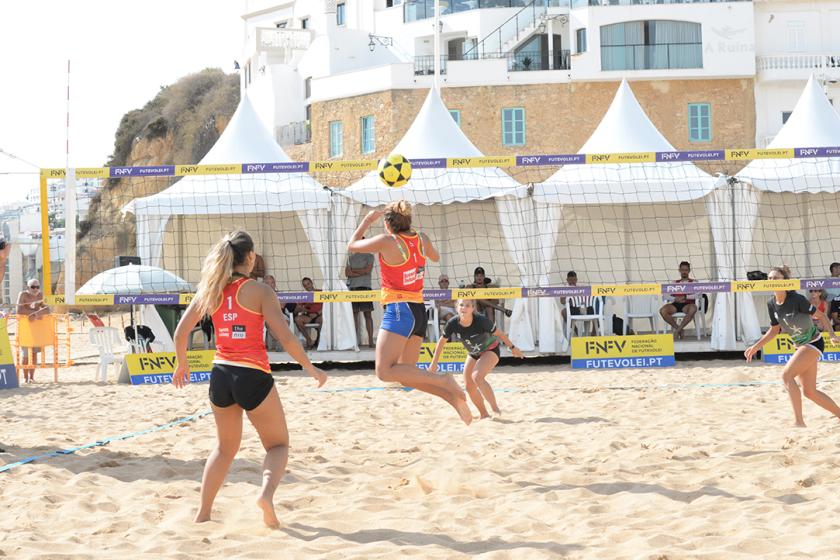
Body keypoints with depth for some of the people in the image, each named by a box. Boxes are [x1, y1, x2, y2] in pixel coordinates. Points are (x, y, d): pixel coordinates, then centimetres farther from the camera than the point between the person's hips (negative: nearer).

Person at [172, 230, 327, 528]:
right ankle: (267, 492, -17)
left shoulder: (210, 290, 5)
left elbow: (181, 332, 7)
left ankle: (203, 513, 20)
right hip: (253, 375, -4)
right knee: (278, 444, 12)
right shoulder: (259, 291, -7)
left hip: (221, 374, 5)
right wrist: (311, 368, -1)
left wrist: (182, 365, 23)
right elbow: (285, 337, -12)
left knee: (226, 447, 24)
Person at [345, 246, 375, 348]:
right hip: (352, 287, 4)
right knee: (354, 314, 2)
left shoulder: (369, 256, 8)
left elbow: (367, 270, -6)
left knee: (368, 314, -6)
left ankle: (370, 340, -10)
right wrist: (361, 273, -7)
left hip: (364, 286, -4)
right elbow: (347, 273, 4)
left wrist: (353, 270, 1)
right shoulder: (351, 257, 17)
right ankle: (356, 340, 3)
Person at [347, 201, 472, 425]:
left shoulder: (387, 241, -12)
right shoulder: (422, 240, 7)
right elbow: (435, 257, 30)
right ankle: (454, 397, -1)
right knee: (407, 374, 14)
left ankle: (444, 382, -22)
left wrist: (367, 220, 17)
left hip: (399, 310, -8)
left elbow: (352, 245, 4)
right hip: (419, 311, 8)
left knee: (385, 371, -13)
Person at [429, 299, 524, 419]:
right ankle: (484, 415, 23)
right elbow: (442, 342, -5)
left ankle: (495, 409, -20)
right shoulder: (453, 324, -22)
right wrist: (434, 363, 0)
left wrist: (512, 348, -6)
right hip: (473, 354, 6)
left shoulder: (481, 321, -32)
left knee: (477, 376, -28)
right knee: (469, 386, 3)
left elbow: (499, 334, -17)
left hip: (490, 350, -6)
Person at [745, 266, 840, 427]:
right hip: (801, 346, 8)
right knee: (810, 392, 9)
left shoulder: (796, 299, -22)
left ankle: (799, 422, -20)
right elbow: (774, 330, 13)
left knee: (786, 375, -22)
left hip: (813, 343, -8)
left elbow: (820, 316, -13)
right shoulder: (772, 304, -1)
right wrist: (756, 347, 9)